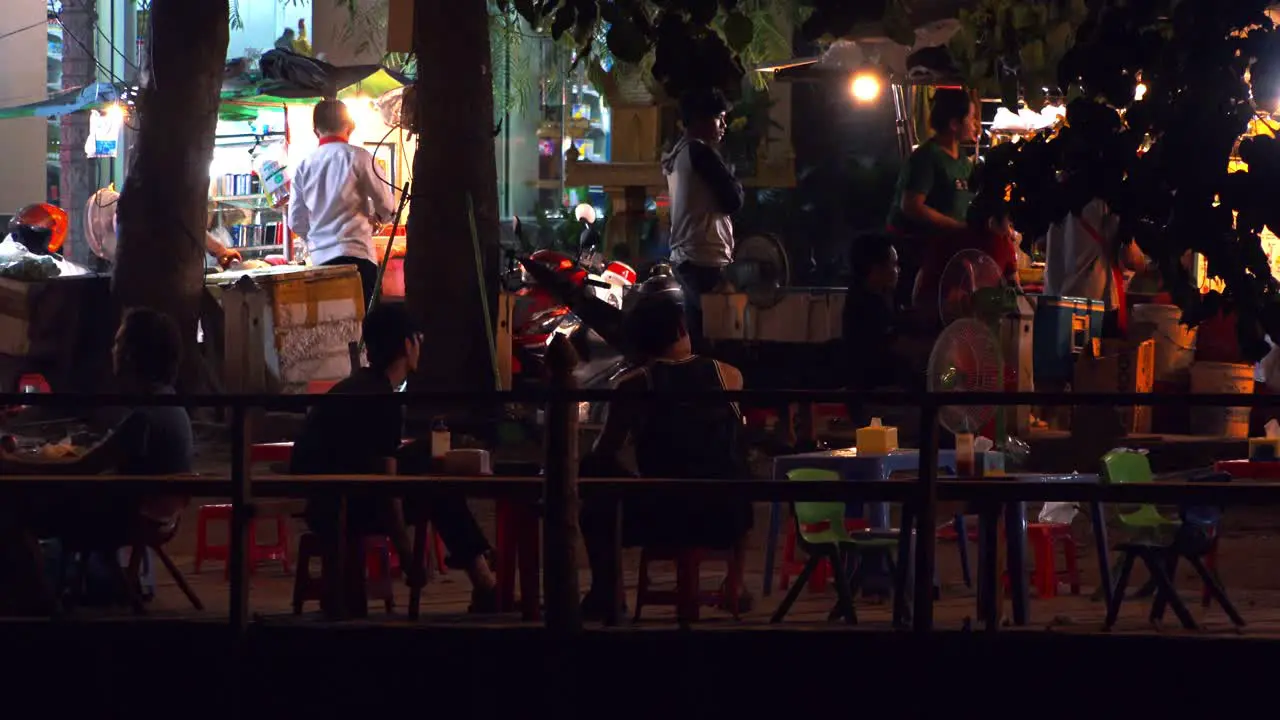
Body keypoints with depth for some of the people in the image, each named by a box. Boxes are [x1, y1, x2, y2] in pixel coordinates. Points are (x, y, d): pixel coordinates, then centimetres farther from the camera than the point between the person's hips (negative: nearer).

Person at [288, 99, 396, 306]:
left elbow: (296, 221, 11)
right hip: (355, 253, -4)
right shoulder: (357, 157, -4)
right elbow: (387, 205, 1)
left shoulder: (304, 166, 9)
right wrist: (375, 218, 23)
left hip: (320, 258, 4)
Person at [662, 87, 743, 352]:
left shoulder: (677, 154, 18)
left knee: (696, 335, 10)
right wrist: (732, 178, 7)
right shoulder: (701, 151, -10)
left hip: (684, 257, 10)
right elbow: (733, 200, -10)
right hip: (707, 260, -10)